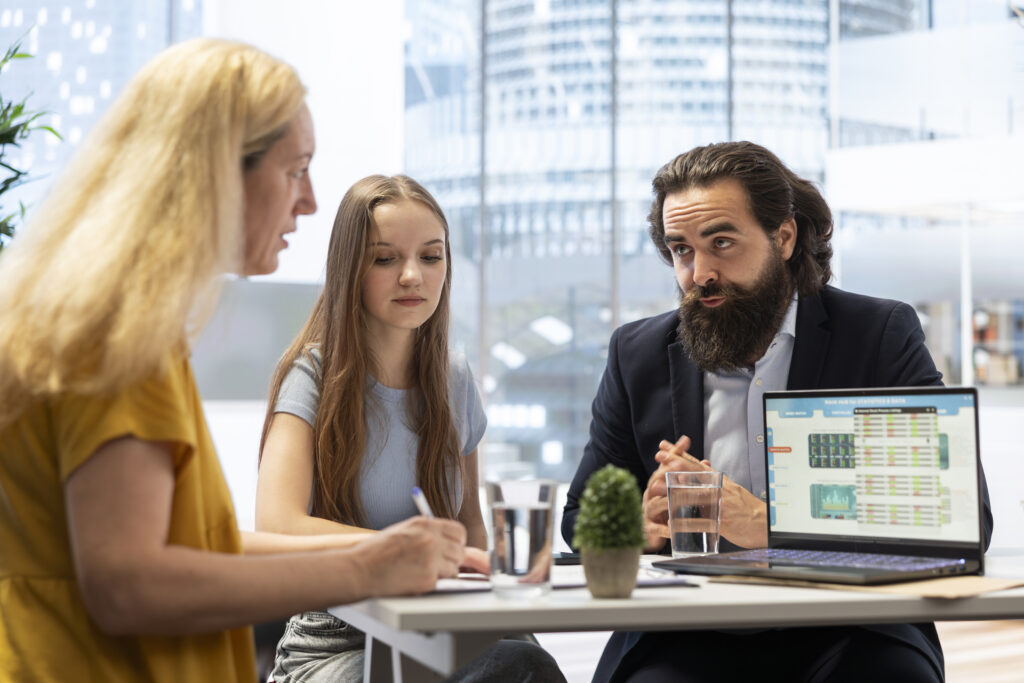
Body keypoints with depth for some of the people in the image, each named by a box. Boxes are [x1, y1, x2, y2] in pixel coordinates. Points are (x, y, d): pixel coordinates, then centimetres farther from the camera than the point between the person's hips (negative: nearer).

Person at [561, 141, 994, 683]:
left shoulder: (881, 334, 1)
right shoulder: (637, 353, 10)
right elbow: (580, 517, 15)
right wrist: (640, 525, -12)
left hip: (847, 632, -1)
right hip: (689, 639, 1)